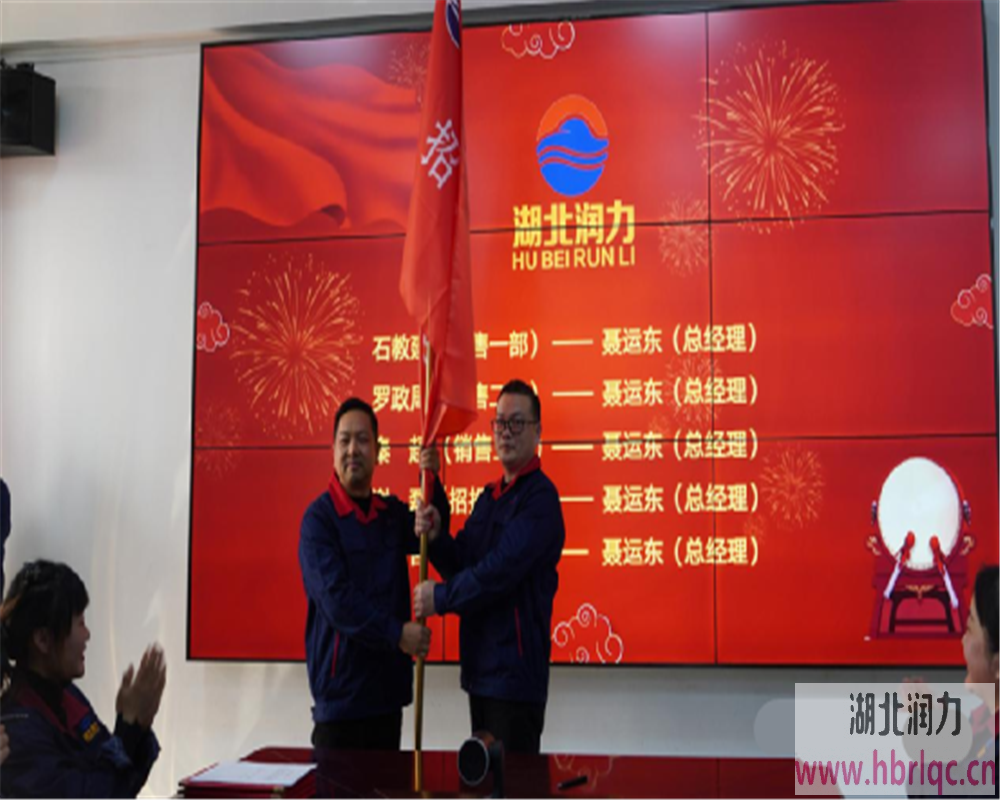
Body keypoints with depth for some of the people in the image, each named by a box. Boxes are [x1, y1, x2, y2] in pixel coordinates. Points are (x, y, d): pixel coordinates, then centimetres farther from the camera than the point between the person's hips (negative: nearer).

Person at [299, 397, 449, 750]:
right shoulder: (319, 518, -8)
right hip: (340, 691, -6)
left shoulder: (391, 512, 14)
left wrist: (432, 482, -16)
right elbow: (336, 598, -16)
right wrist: (397, 633, -20)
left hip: (388, 688, 6)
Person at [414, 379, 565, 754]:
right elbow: (463, 565, 11)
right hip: (481, 668, 9)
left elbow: (501, 570, -23)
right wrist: (436, 536, -8)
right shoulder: (489, 497, 14)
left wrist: (441, 598, -12)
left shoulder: (540, 497, -14)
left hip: (516, 674, -8)